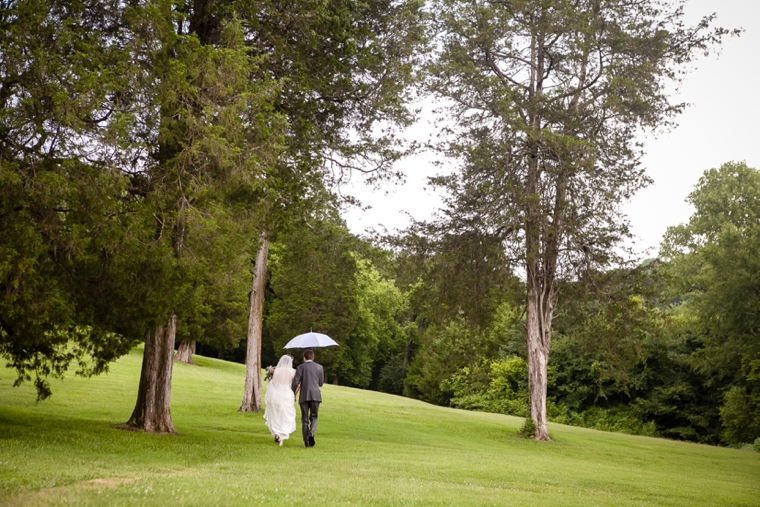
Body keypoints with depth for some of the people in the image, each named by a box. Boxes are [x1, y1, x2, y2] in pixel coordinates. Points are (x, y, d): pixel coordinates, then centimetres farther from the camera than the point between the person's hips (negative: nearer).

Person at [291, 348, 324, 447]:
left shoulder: (300, 367, 1)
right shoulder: (319, 367, 7)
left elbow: (295, 382, -5)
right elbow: (321, 383, 13)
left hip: (304, 396, -1)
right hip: (315, 395, 1)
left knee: (305, 419, 7)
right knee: (313, 417, 11)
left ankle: (306, 441, 3)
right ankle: (311, 434, -15)